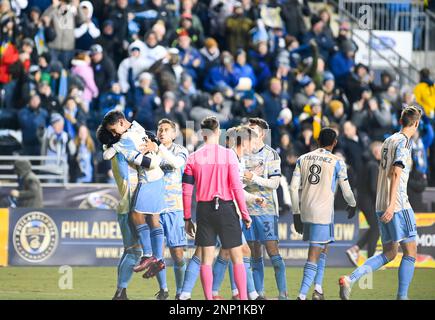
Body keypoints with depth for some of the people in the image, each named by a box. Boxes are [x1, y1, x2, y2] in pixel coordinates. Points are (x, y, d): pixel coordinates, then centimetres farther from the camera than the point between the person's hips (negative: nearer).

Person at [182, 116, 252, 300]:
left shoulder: (193, 158, 0)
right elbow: (236, 187, -8)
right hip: (226, 209, -2)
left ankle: (208, 299, 4)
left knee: (206, 259, 6)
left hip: (204, 209, 2)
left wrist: (187, 218, 10)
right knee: (237, 257, 6)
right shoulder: (228, 155, -7)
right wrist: (245, 213, 0)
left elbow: (186, 191, 1)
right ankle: (243, 298, 3)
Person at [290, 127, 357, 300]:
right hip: (323, 213, -5)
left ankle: (318, 289, 17)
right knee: (314, 254, -5)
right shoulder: (337, 162, -3)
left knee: (323, 248, 23)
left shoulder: (303, 159, 9)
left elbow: (294, 188, 6)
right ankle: (302, 295, -15)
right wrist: (352, 204, 25)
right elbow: (346, 190, 4)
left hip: (305, 211, 5)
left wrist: (296, 213, 13)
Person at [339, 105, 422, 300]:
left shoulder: (389, 141, 17)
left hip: (381, 205, 9)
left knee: (389, 253, 11)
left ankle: (349, 279, -3)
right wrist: (392, 205, -24)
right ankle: (402, 297, -5)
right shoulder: (403, 142, -9)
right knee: (410, 253, -2)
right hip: (398, 204, -9)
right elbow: (396, 173, -18)